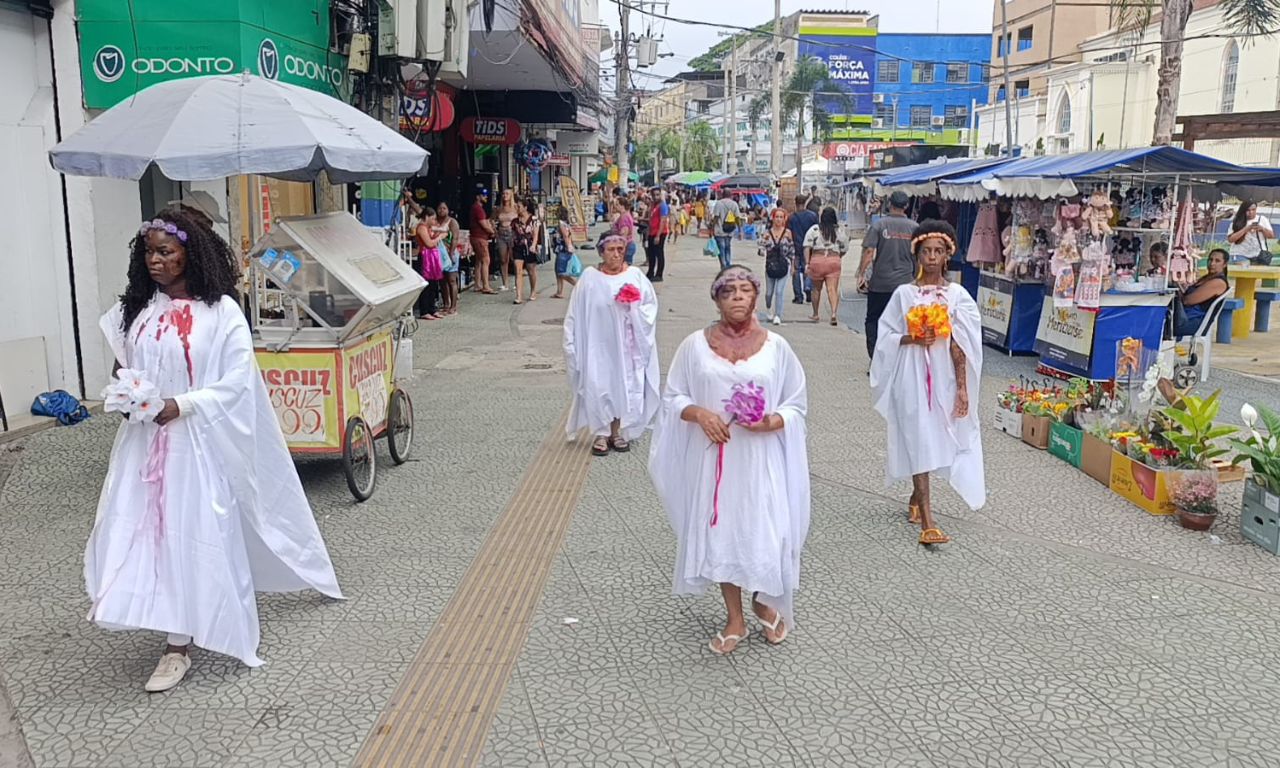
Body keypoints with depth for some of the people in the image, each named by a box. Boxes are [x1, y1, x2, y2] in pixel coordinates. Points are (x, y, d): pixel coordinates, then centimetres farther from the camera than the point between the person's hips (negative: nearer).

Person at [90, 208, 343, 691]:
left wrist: (181, 405, -21)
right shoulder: (139, 309, 6)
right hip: (143, 441, 5)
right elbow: (125, 367, 21)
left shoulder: (220, 311, -10)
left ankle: (179, 646, 11)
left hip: (197, 443, -5)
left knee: (190, 538, 0)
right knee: (136, 532, 5)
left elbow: (238, 381, -12)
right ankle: (177, 637, 23)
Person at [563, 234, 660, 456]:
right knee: (598, 387, -2)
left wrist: (633, 305, -16)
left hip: (626, 345, 1)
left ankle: (618, 431, 20)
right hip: (597, 344, -1)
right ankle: (600, 433, 9)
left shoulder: (635, 276, 0)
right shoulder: (589, 277, -2)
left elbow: (650, 307, 3)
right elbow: (576, 314, 1)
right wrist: (571, 345, 0)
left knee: (623, 386, 6)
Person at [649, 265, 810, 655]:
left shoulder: (775, 346, 1)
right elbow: (673, 397, 6)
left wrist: (773, 422, -15)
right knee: (720, 531, 8)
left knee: (766, 531, 0)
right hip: (714, 456, 1)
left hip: (761, 458, 0)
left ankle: (764, 601, 32)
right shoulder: (696, 344, 0)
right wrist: (698, 413, -14)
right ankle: (735, 619, 27)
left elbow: (797, 404, 5)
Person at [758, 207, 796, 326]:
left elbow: (792, 250, 6)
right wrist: (762, 252, -26)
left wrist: (792, 265, 8)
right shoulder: (767, 233, 0)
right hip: (770, 265, 2)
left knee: (780, 291, -9)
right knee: (769, 292, 11)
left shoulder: (787, 233, -1)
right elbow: (762, 246, -3)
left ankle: (777, 316, -5)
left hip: (783, 265, -1)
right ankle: (768, 310, 38)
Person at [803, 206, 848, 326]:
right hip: (834, 261, 0)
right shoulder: (838, 231, 6)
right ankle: (834, 313, -23)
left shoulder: (814, 229, 2)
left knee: (816, 289, 15)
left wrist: (807, 263, -4)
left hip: (817, 260, 0)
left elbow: (807, 247, -4)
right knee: (833, 289, -4)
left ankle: (815, 315, 26)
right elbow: (844, 248, 13)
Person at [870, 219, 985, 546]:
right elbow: (886, 337, 3)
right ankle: (927, 522, -8)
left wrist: (962, 388, -4)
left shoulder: (957, 295, 2)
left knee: (935, 437, 11)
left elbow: (960, 346, -1)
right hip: (912, 375, -2)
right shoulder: (904, 293, 0)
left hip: (943, 375, 2)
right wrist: (913, 339, -16)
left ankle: (917, 496, 38)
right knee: (919, 439, -7)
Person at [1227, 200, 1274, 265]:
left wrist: (1262, 229, -13)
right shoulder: (1237, 222, -1)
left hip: (1259, 254, 2)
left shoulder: (1262, 219, 7)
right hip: (1241, 255, -2)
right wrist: (1246, 229, -18)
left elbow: (1271, 235, 6)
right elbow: (1230, 239, -11)